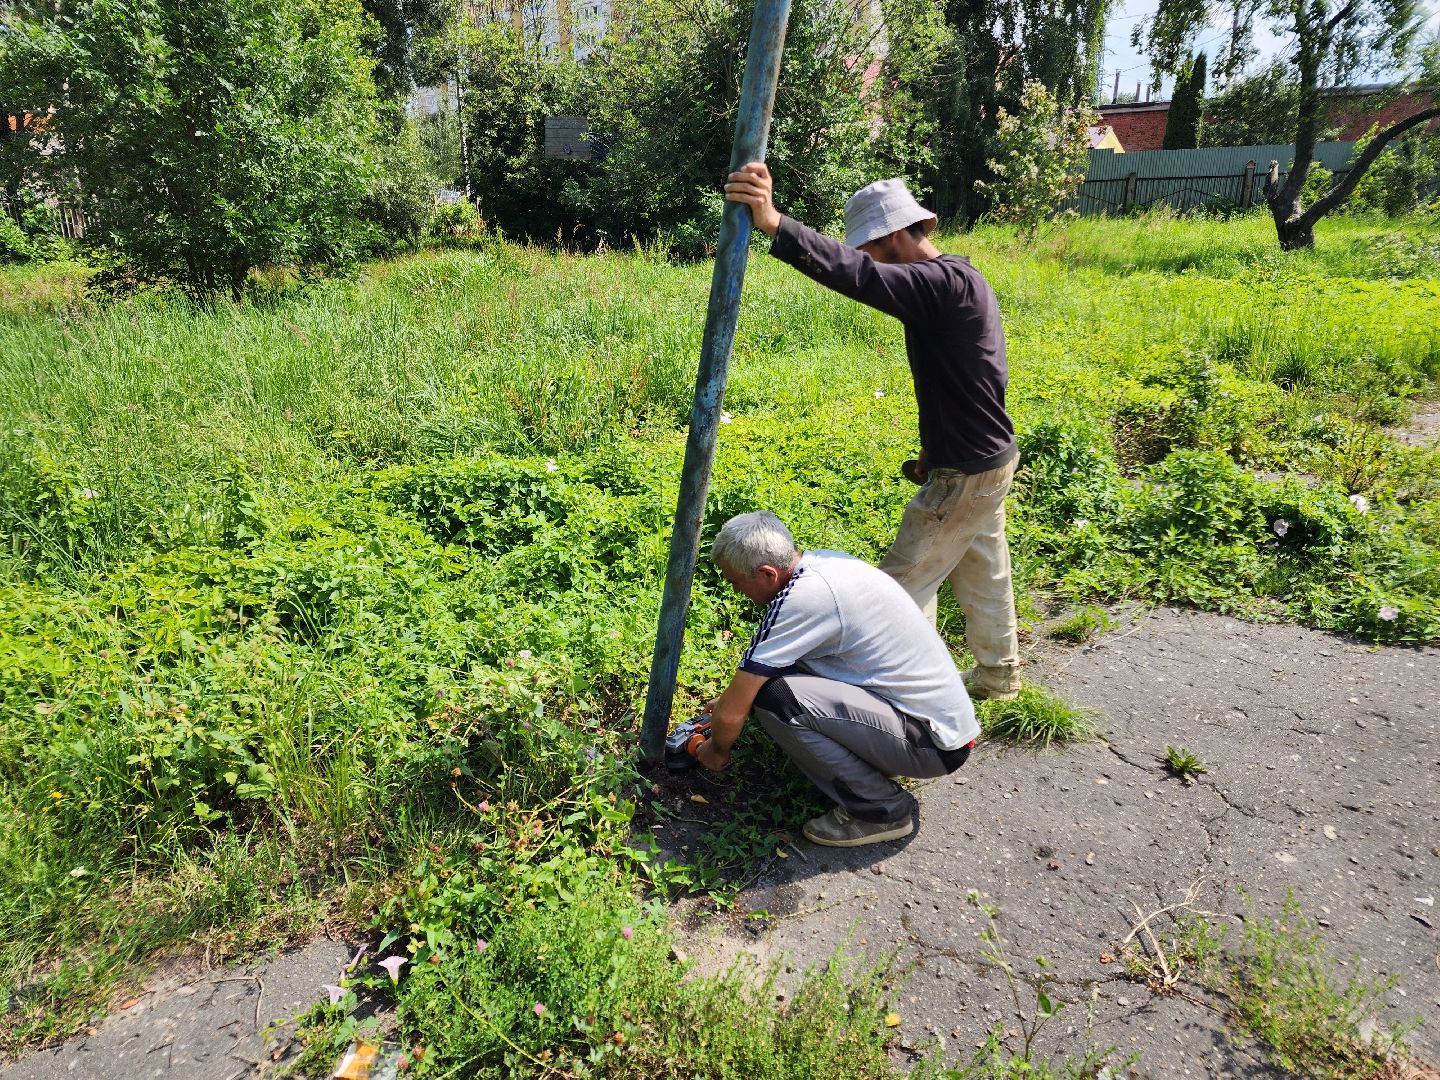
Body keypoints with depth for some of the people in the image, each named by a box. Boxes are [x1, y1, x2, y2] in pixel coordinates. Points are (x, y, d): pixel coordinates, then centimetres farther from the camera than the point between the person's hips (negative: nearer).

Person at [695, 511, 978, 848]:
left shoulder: (803, 598, -26)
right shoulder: (821, 561, 1)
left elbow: (732, 714, -17)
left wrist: (717, 749, 3)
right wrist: (733, 699, 26)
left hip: (934, 744, -9)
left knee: (773, 695, -24)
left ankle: (881, 809, -6)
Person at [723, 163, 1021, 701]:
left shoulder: (944, 281, -22)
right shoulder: (960, 279, 10)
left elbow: (859, 275, -40)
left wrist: (777, 225, -49)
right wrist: (934, 451, 14)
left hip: (965, 474, -10)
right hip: (988, 459, 10)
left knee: (904, 583, 1)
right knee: (982, 573, 23)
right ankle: (997, 675, 40)